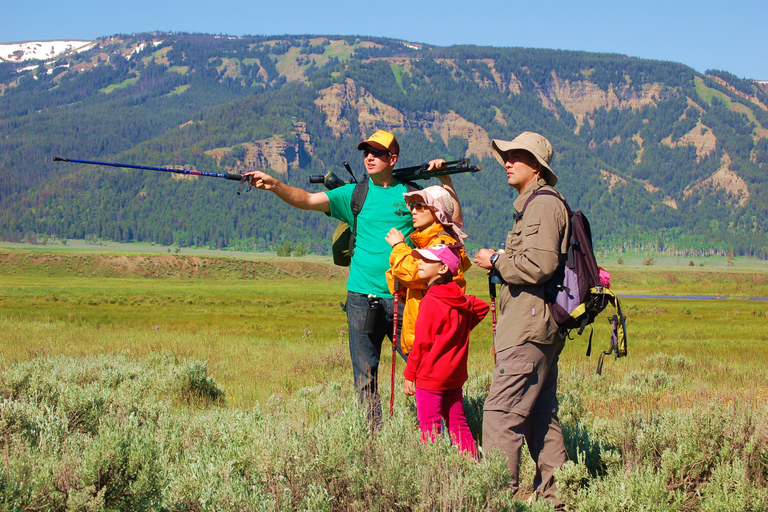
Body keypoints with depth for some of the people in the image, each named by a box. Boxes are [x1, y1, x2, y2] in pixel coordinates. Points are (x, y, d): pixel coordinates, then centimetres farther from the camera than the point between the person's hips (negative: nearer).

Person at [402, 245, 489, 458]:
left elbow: (422, 343, -14)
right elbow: (482, 307, 25)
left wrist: (409, 375, -7)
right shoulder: (461, 299, 6)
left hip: (430, 377, -8)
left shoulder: (430, 303, -15)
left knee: (429, 428, -4)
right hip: (455, 376, 8)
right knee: (458, 425, 13)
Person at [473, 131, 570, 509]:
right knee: (540, 415, 14)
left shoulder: (544, 205, -11)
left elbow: (538, 264, -22)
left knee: (502, 412, -12)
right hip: (539, 328, 11)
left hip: (530, 329, -11)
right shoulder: (531, 205, 22)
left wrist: (496, 261, -9)